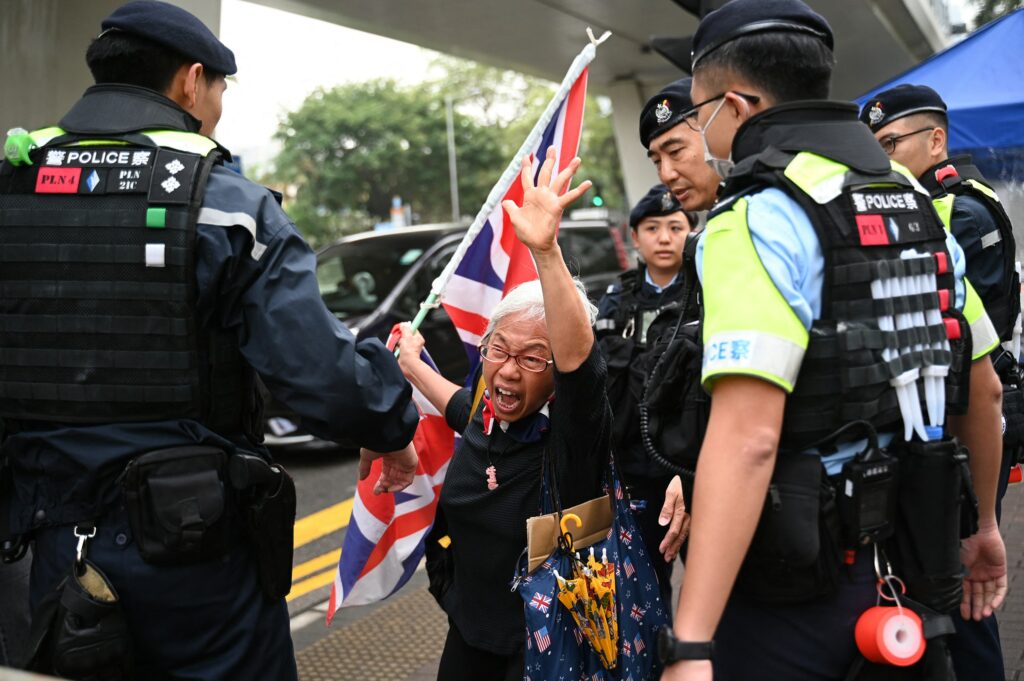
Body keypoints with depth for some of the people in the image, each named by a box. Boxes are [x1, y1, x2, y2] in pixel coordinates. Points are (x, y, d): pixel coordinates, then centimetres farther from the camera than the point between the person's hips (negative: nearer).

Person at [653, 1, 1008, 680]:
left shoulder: (758, 219, -18)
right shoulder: (917, 205, 8)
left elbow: (747, 438, -30)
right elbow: (985, 390, 15)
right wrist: (985, 525, 28)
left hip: (797, 590, -8)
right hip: (909, 566, 8)